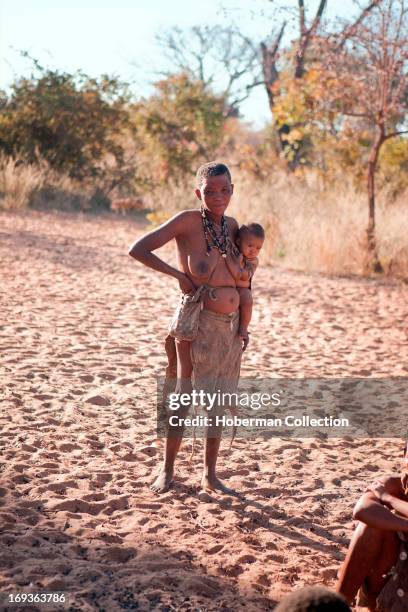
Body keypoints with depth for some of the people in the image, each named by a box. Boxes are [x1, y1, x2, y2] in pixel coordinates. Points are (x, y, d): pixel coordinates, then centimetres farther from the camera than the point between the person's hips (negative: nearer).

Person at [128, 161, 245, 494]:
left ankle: (210, 475, 20)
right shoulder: (188, 221, -9)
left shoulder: (231, 225, 9)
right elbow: (138, 249, -13)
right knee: (185, 395, 0)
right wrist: (178, 274, -15)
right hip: (200, 324, -6)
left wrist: (243, 326, 16)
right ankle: (167, 470, 15)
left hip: (232, 325, 6)